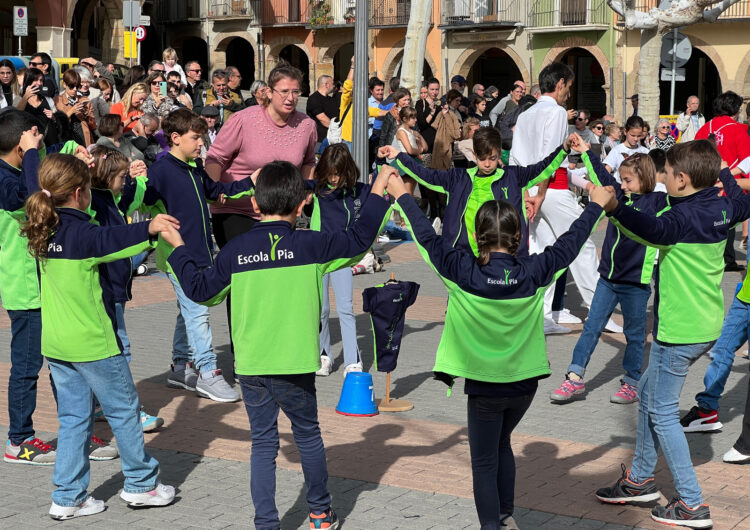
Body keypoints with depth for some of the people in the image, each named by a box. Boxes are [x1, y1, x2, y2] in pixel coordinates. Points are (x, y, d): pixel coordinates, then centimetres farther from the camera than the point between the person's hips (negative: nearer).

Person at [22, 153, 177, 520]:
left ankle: (67, 498, 15)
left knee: (73, 417, 13)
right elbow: (113, 239, -39)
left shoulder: (44, 233, 4)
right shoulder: (82, 234, -19)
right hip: (93, 343, -8)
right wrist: (149, 228, -55)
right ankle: (141, 484, 20)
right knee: (124, 410, 8)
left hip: (56, 343, 8)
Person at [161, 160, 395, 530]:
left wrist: (177, 248, 22)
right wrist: (378, 190, 11)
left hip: (251, 365, 1)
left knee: (263, 443, 10)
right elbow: (359, 240, 1)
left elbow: (200, 289, 8)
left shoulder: (235, 250, -1)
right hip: (295, 364, -1)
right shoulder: (310, 245, -6)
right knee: (308, 435, 17)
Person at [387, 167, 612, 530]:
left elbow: (427, 237, -5)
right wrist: (596, 204, 19)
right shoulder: (534, 272, -12)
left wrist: (402, 196, 9)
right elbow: (570, 242, 3)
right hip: (525, 381, 4)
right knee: (501, 443, 26)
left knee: (484, 461, 9)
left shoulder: (463, 271, -17)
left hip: (484, 384, -3)